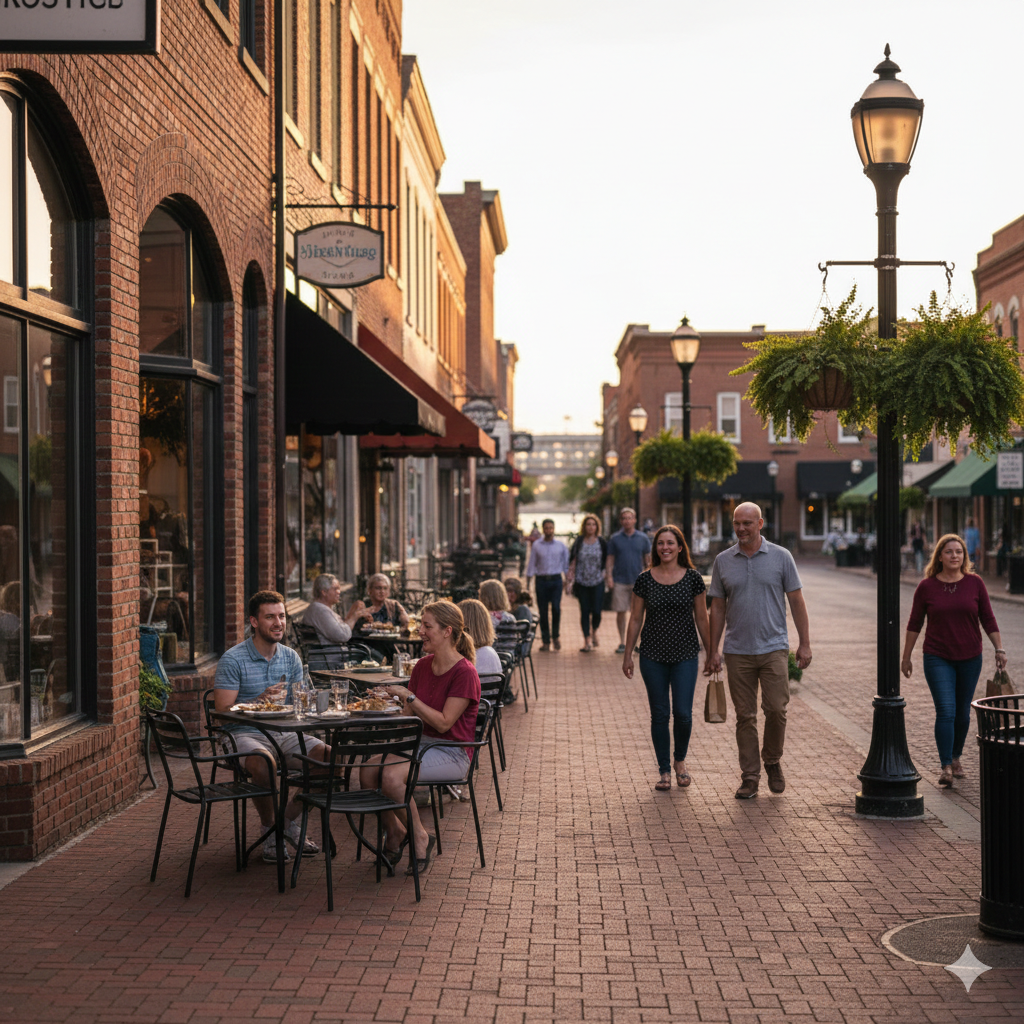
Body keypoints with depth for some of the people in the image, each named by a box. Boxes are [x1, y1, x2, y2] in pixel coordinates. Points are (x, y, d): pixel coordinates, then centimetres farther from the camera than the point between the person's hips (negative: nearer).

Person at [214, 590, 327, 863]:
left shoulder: (290, 657, 12)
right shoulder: (233, 659, -6)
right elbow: (223, 711, -11)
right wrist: (260, 700, -24)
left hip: (284, 733, 6)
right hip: (246, 734, -5)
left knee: (330, 756, -17)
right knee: (263, 764, -38)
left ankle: (288, 820, 5)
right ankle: (269, 829, -9)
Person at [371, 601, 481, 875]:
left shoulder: (465, 673, -15)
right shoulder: (422, 666, 8)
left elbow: (443, 723, -20)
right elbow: (408, 715, 13)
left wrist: (408, 696, -21)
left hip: (451, 752, -7)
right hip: (419, 742, 7)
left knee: (392, 776, -30)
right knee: (367, 770, -20)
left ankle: (419, 837, -6)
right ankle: (394, 830, 3)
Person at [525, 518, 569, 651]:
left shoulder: (561, 546, 8)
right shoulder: (536, 546, 7)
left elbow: (566, 564, 13)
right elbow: (531, 565, 8)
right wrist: (527, 584, 5)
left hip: (556, 580, 0)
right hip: (541, 580, 0)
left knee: (556, 608, -13)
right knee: (543, 611, 0)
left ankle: (555, 636, 7)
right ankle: (546, 641, 8)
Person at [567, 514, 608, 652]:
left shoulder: (602, 542, 2)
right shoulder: (578, 542, 3)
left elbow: (608, 561, 7)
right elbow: (573, 562, 4)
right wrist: (570, 580, 0)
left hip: (598, 582, -1)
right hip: (582, 582, 1)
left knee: (596, 611, -5)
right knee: (585, 611, 2)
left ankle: (594, 632, 25)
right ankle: (587, 639, 10)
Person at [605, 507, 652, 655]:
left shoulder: (643, 538, 5)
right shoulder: (615, 538, 4)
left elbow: (648, 560, 7)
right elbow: (610, 559, 5)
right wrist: (609, 576, -6)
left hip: (638, 580, 0)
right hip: (620, 581, 0)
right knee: (620, 612, 2)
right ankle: (622, 642, 12)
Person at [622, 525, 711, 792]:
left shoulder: (693, 578, -1)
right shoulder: (645, 579, 0)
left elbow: (701, 618, 5)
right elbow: (636, 619, 5)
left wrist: (711, 652, 6)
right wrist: (627, 654, 5)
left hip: (685, 654, -1)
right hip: (653, 655, 1)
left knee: (683, 713, -4)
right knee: (659, 714, 5)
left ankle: (680, 761, 23)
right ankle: (664, 770, 16)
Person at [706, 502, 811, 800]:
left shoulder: (780, 557, 1)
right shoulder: (723, 561, 6)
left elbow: (796, 601, 4)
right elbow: (717, 608, 9)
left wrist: (805, 644, -1)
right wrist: (712, 651, 6)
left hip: (773, 648, -1)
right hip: (737, 651, 2)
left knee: (776, 709, -7)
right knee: (745, 715, 3)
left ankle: (773, 762, 17)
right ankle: (749, 776, 11)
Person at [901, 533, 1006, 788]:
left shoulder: (974, 583, -1)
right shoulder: (926, 586, -4)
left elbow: (988, 619, 5)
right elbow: (914, 623, 3)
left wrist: (999, 649, 2)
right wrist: (906, 657, 6)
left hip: (970, 658, 2)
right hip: (938, 658, -2)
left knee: (963, 712, 11)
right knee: (946, 711, -11)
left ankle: (956, 757, 29)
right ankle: (945, 766, -8)